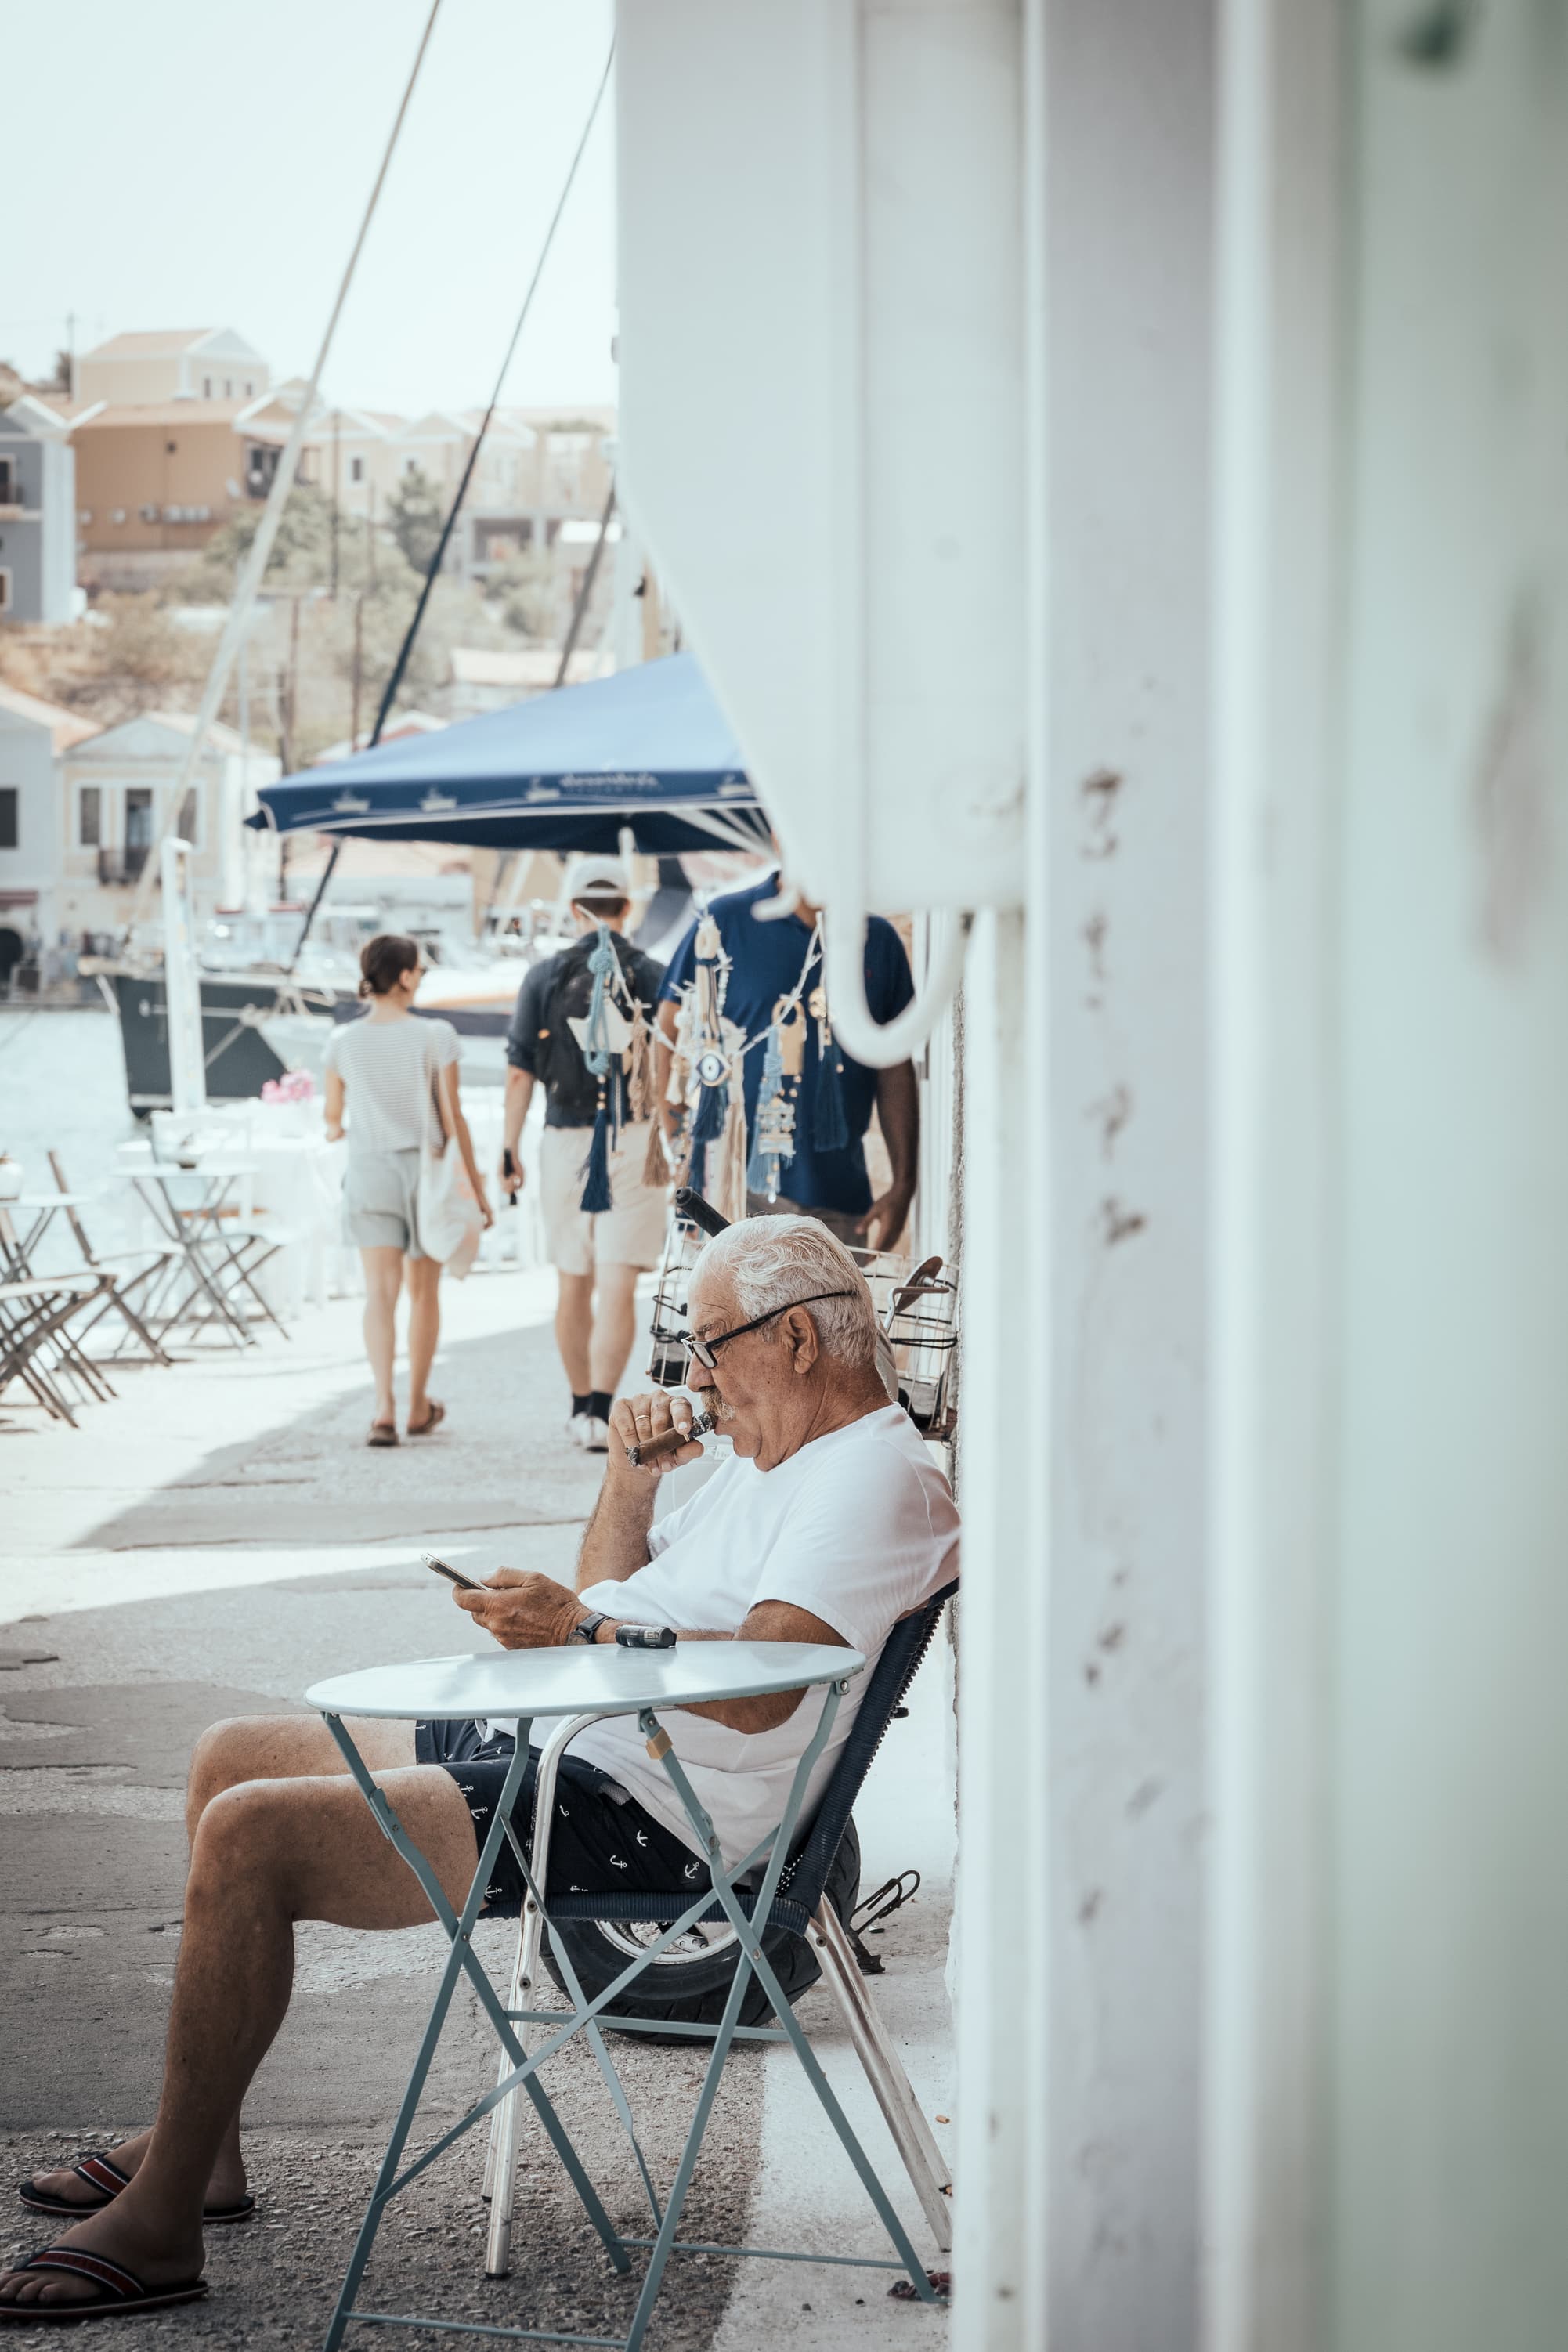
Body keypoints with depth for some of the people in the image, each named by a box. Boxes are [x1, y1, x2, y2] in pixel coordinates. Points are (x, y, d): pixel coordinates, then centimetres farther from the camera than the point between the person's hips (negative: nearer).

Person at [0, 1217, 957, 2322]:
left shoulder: (878, 1477, -12)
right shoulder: (773, 1456, 21)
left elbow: (759, 1688, -27)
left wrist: (578, 1629, -25)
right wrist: (631, 1479, 9)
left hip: (632, 1816, -12)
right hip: (545, 1742, 12)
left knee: (247, 1836, -22)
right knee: (232, 1758, 17)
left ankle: (157, 2227, -13)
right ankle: (195, 2145, 18)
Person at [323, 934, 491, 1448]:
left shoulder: (344, 1042, -1)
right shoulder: (434, 1037, -9)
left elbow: (333, 1116, 12)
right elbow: (453, 1118, -7)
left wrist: (334, 1130, 37)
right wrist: (475, 1185, 2)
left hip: (369, 1172, 1)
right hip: (427, 1168, -1)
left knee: (381, 1292, -2)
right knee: (424, 1291, 13)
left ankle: (385, 1406, -17)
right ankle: (418, 1406, 24)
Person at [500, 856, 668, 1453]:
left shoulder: (544, 976, 2)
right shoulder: (654, 977, 0)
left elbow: (519, 1073, 1)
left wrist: (510, 1149, 8)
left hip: (566, 1141, 2)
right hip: (634, 1141, -2)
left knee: (574, 1286, 14)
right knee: (617, 1288, -6)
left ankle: (581, 1407, 24)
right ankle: (600, 1410, -18)